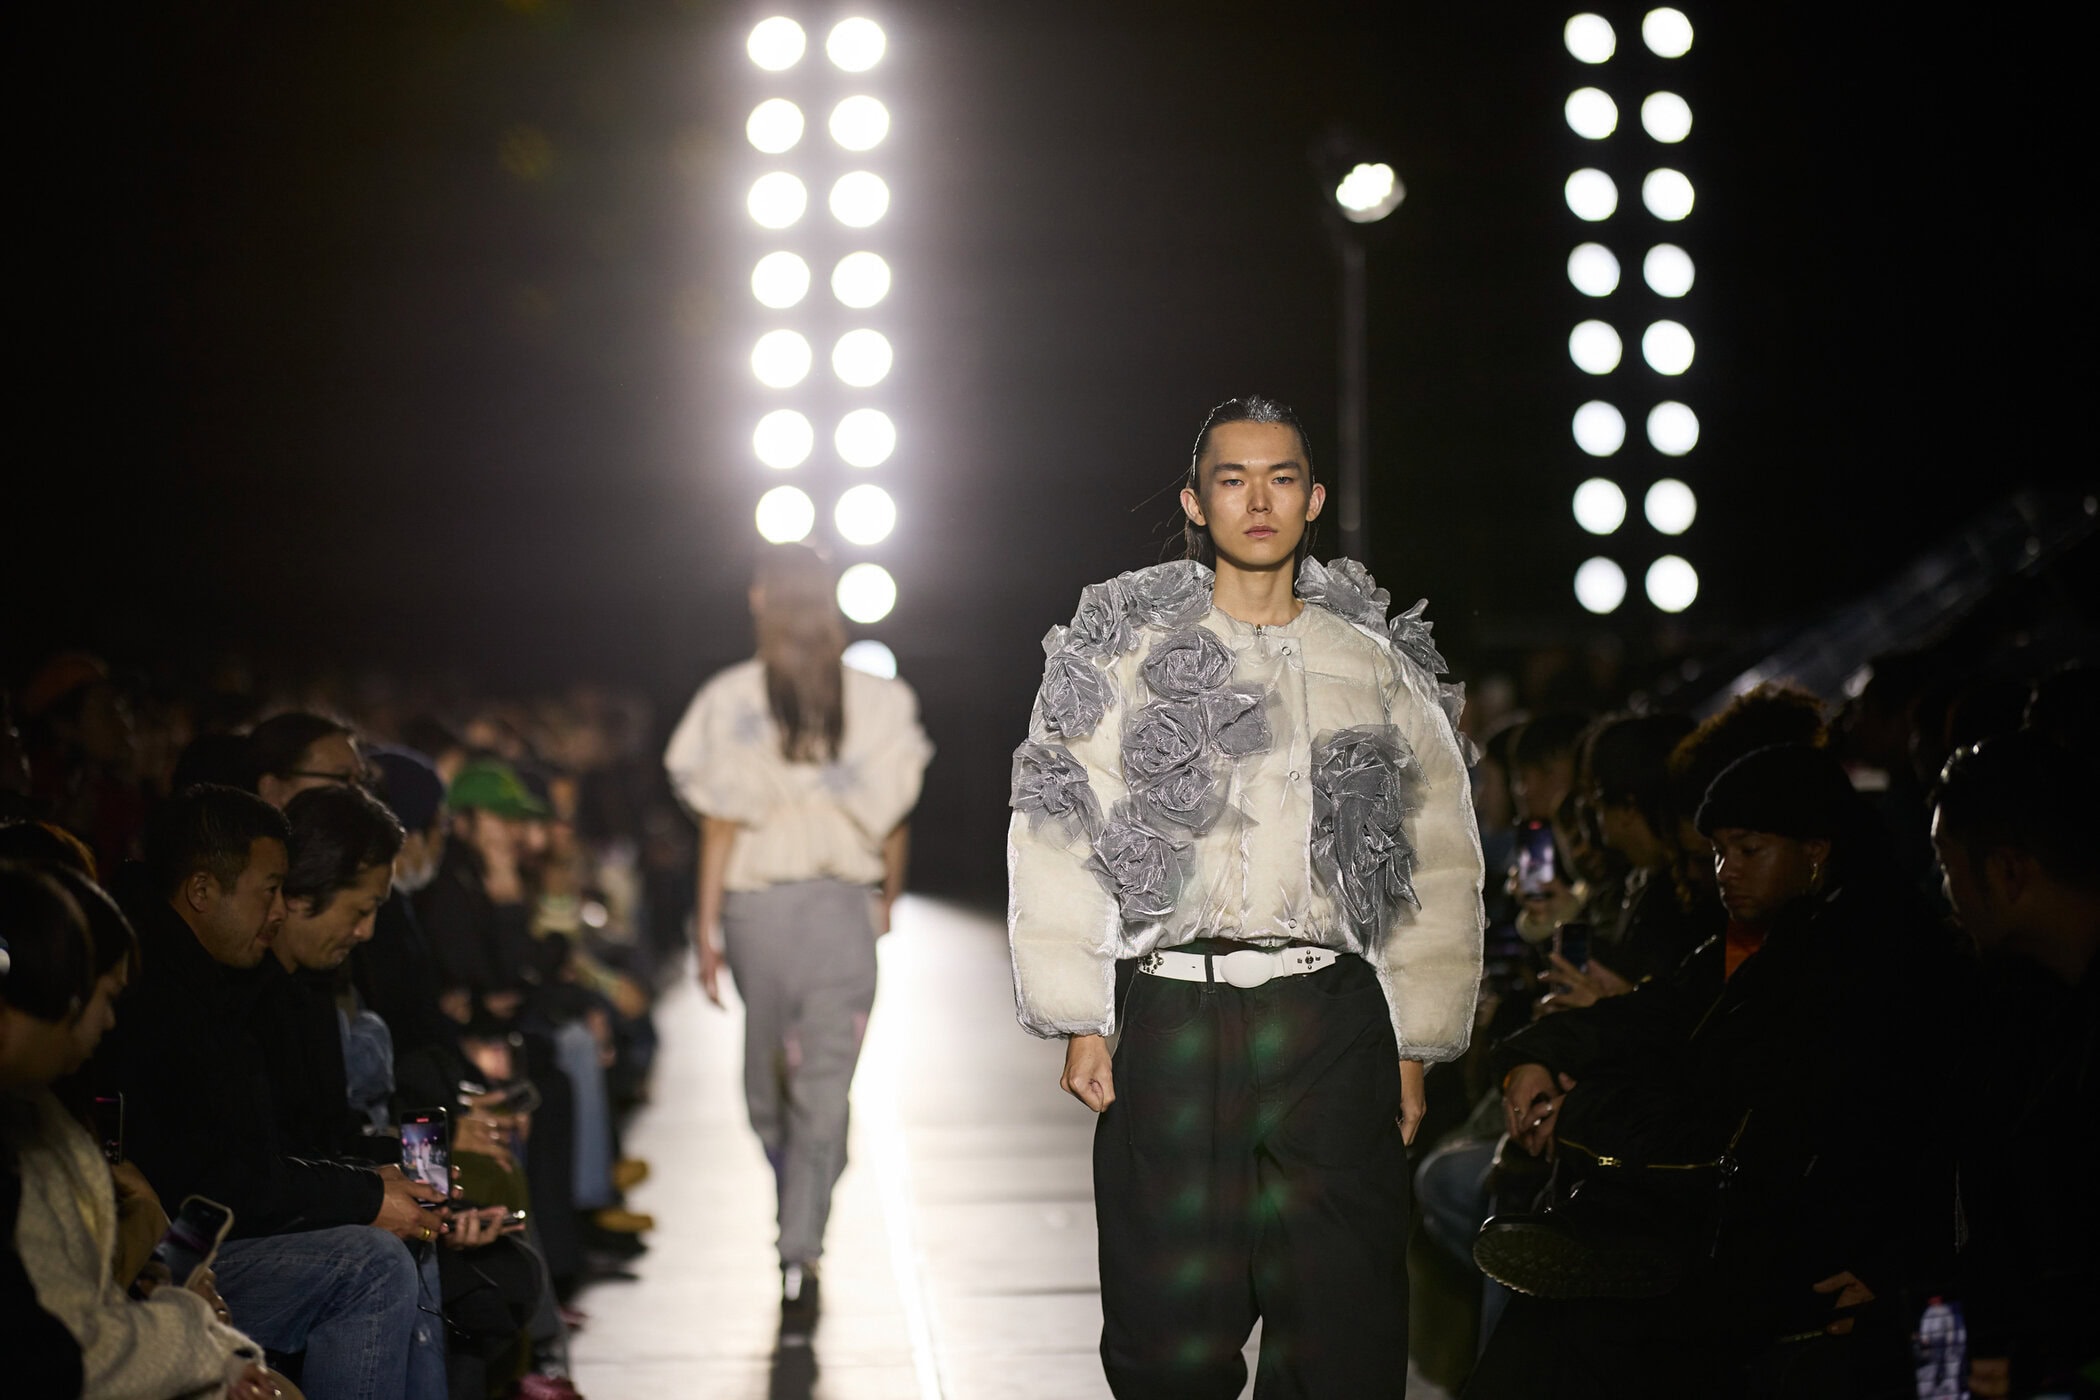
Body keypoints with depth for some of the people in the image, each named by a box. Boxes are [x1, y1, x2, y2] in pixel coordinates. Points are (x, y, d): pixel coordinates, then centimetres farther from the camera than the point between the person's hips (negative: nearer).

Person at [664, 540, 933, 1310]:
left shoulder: (732, 700, -6)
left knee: (767, 1072, 20)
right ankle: (801, 1249, -6)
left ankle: (792, 1205, 33)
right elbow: (892, 818, 4)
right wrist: (885, 901, 20)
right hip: (844, 902, 0)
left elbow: (721, 822, -6)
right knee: (826, 1086, 1)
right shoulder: (876, 700, -3)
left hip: (757, 902, 0)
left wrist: (708, 927, 1)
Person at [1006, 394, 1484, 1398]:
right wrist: (1080, 1023, -4)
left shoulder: (1382, 667, 13)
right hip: (1172, 1021, -1)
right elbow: (1055, 836, 4)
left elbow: (1440, 863, 12)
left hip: (1332, 1024, 1)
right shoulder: (1123, 651, 8)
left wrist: (1416, 1048, 6)